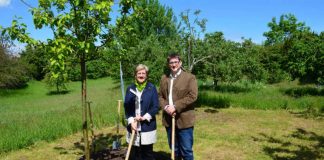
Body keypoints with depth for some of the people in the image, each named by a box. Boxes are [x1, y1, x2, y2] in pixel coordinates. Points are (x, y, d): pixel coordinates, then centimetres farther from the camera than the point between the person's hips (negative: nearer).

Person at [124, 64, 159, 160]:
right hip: (133, 126, 2)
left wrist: (144, 117, -15)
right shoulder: (130, 88, 6)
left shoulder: (152, 88, 0)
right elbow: (126, 107, 3)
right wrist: (131, 121, -10)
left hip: (148, 126, -2)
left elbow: (156, 107, -3)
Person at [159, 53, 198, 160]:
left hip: (184, 119, -5)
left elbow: (192, 96, -15)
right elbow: (160, 96, 11)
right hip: (169, 120, 5)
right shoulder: (164, 78, 13)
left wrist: (175, 107, -19)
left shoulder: (190, 77, -5)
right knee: (174, 149, 19)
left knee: (186, 150, 4)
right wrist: (165, 107, -9)